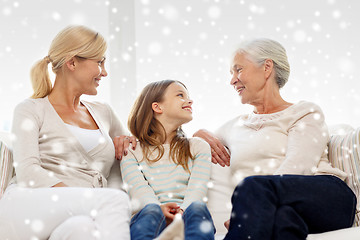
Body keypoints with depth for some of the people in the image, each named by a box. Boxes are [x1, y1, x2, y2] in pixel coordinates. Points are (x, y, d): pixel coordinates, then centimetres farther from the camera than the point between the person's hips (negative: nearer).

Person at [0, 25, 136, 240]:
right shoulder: (31, 110, 12)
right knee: (116, 199, -33)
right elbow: (27, 172, -4)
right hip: (28, 210, -3)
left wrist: (128, 142, 17)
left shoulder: (103, 113, 28)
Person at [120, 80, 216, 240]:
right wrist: (159, 209, -27)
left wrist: (181, 212, -20)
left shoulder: (198, 147, 24)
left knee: (197, 208, -34)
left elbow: (197, 188, 5)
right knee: (151, 210, -36)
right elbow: (138, 189, -1)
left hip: (185, 218, 1)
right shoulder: (131, 150, 18)